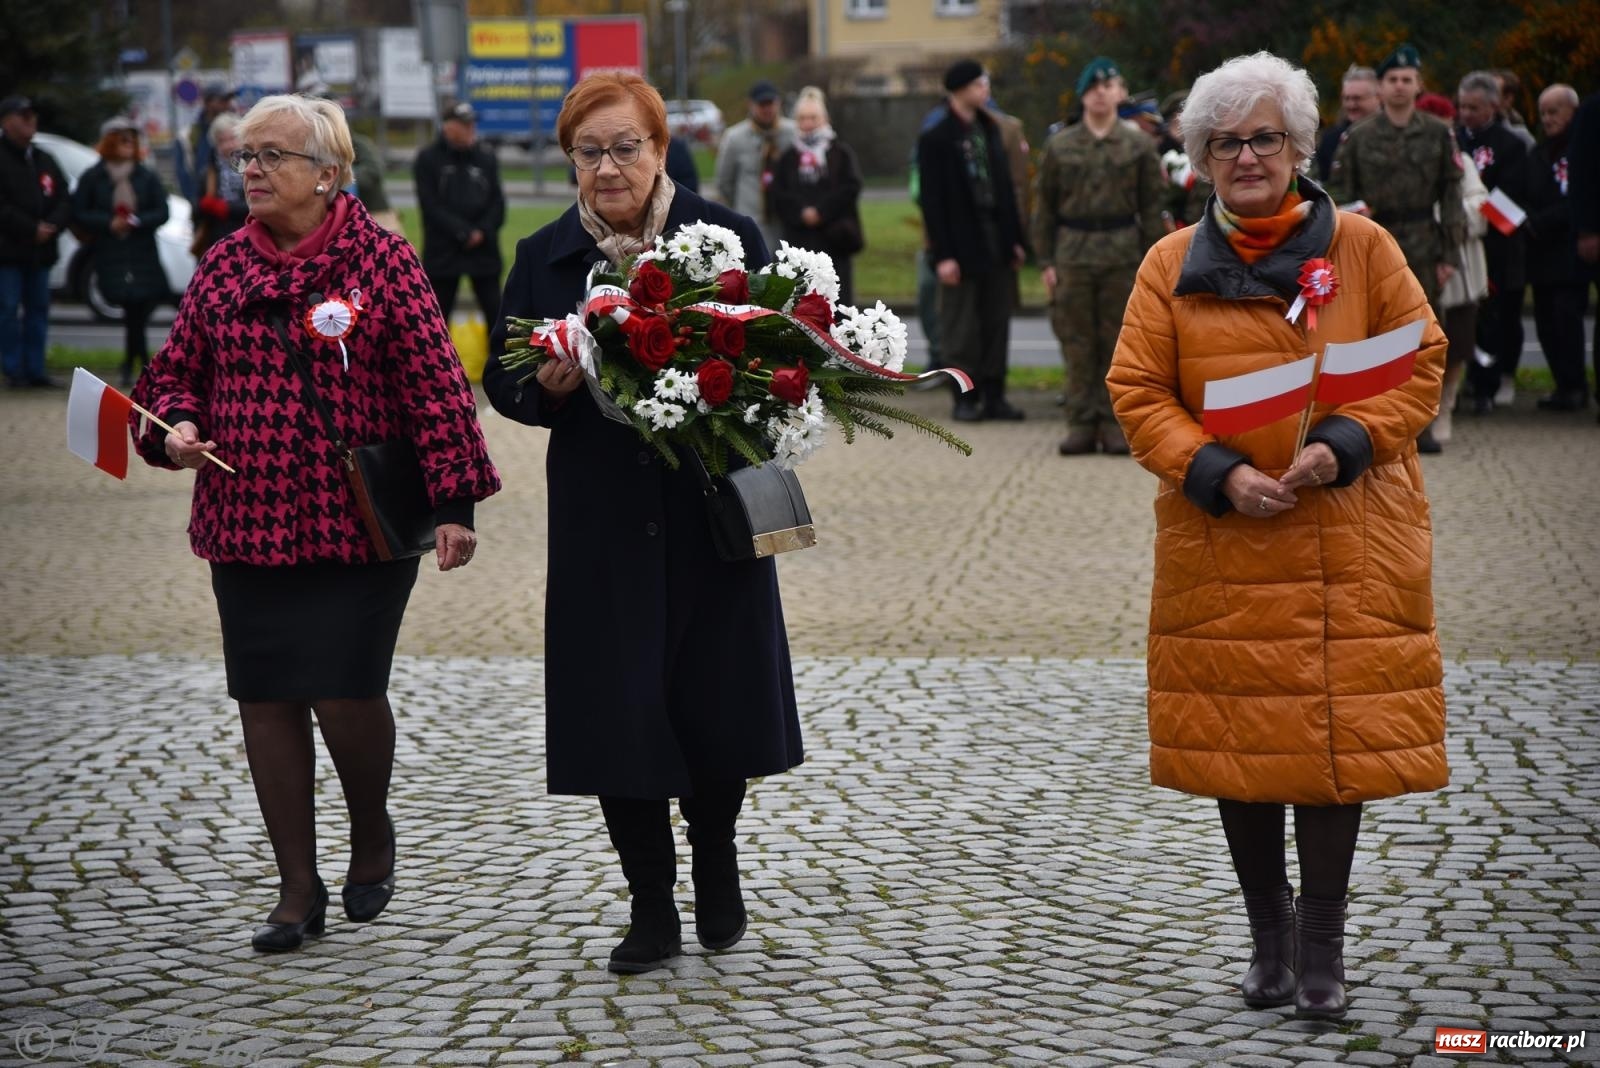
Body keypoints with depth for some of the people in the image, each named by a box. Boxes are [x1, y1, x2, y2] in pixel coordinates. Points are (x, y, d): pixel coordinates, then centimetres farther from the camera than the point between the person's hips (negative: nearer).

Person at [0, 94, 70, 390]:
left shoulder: (45, 160, 15)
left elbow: (64, 200, 12)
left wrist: (51, 227, -7)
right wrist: (32, 229, -15)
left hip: (40, 251, 6)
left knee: (38, 310, 7)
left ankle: (35, 370, 12)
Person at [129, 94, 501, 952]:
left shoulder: (381, 260, -5)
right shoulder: (223, 266, 9)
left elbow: (435, 382, -8)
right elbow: (177, 367, 17)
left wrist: (453, 500, -13)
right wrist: (176, 426, -5)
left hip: (360, 523, -5)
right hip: (246, 521, 5)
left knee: (345, 691, -9)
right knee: (267, 700, 5)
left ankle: (371, 837, 21)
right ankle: (298, 889, 16)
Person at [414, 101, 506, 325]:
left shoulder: (486, 157, 7)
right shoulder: (428, 159, -2)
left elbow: (497, 200, 6)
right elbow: (431, 206, -9)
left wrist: (483, 232, -10)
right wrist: (464, 233, -15)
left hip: (484, 249, 2)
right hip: (443, 250, -2)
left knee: (495, 311, 3)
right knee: (438, 315, 4)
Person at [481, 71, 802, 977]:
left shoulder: (729, 237, -1)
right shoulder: (544, 258, 4)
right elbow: (502, 379, 8)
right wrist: (546, 386, -13)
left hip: (713, 513, -1)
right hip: (603, 520, 1)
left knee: (717, 703, 5)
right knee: (617, 711, 0)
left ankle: (715, 861, 33)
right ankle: (652, 908, 14)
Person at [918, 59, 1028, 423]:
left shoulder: (989, 130, 13)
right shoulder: (935, 139, -7)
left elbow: (1005, 187, 16)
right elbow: (931, 200, -10)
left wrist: (1015, 239, 11)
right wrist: (943, 255, -15)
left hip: (996, 242, 6)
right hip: (962, 245, -6)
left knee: (996, 323, 7)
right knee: (961, 327, -1)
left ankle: (993, 395, 13)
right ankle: (966, 398, 7)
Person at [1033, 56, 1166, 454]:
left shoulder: (1139, 146, 5)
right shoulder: (1060, 147, 7)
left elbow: (1152, 207, 5)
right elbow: (1045, 207, 9)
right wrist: (1046, 261, 2)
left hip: (1122, 253, -1)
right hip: (1073, 253, 1)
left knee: (1118, 343, 1)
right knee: (1077, 343, 0)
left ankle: (1114, 423, 7)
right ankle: (1081, 423, 5)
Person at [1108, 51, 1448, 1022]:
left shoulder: (1362, 247, 3)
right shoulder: (1173, 265, 6)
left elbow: (1420, 364, 1)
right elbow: (1138, 391, 3)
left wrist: (1343, 445, -15)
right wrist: (1217, 474, -12)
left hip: (1348, 548, -1)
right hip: (1220, 542, 1)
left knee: (1340, 732, -3)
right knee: (1237, 737, 4)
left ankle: (1322, 945, 8)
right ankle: (1269, 932, 21)